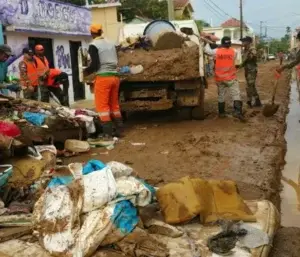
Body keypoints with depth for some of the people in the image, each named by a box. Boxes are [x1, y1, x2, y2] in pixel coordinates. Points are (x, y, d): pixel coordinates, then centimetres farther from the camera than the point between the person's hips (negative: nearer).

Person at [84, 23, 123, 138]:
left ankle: (107, 133, -5)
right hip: (114, 76, 7)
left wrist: (86, 71, 4)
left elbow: (95, 64, -13)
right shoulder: (111, 44, 13)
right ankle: (119, 129, 19)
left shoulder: (93, 45, -7)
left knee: (102, 105, -1)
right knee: (114, 104, 16)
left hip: (103, 77, -7)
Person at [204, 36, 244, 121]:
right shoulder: (233, 52, -5)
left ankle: (221, 113, 21)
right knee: (236, 94, -6)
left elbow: (207, 50, 11)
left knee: (221, 96, 15)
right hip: (231, 78, -3)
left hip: (219, 78, 3)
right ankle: (238, 111, -20)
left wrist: (207, 43, 29)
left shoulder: (216, 51, -3)